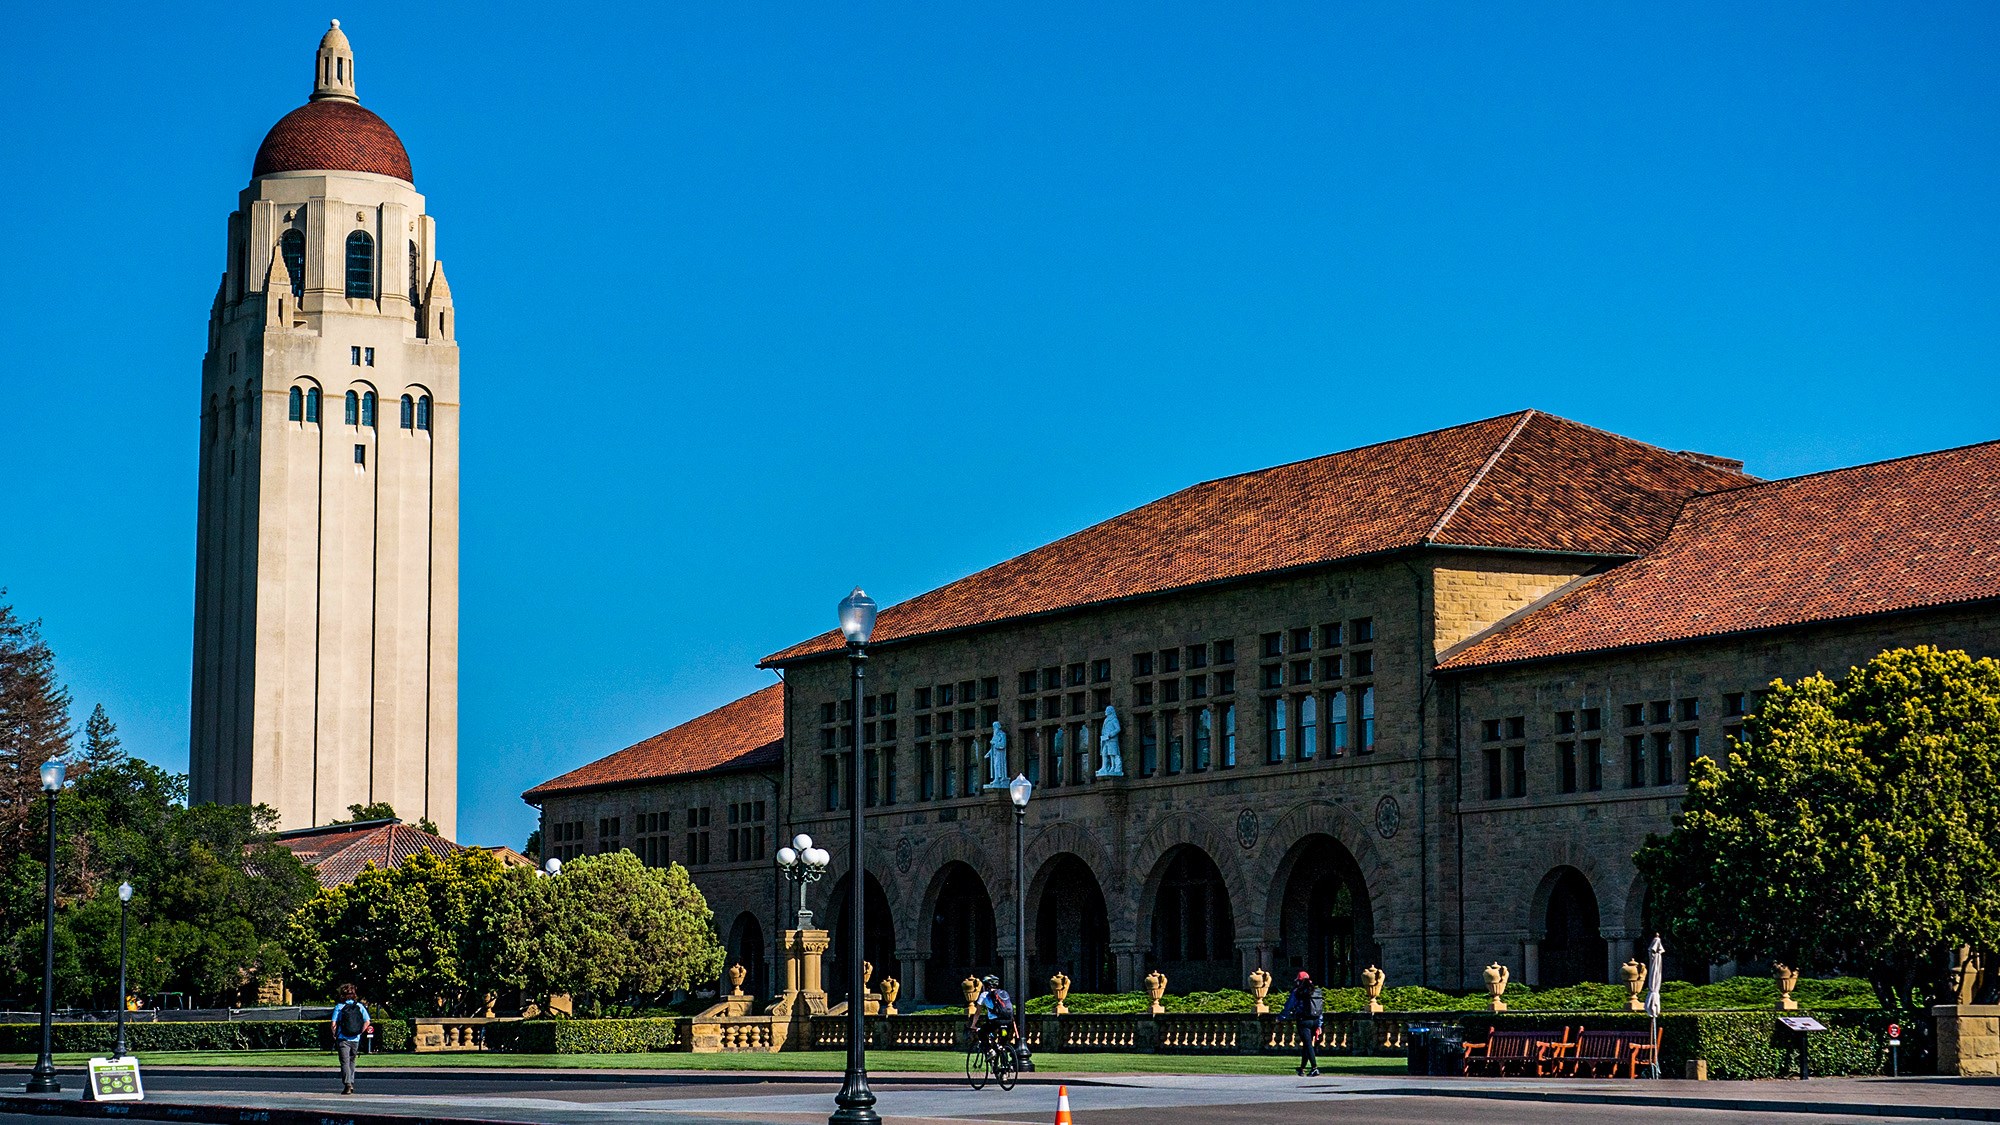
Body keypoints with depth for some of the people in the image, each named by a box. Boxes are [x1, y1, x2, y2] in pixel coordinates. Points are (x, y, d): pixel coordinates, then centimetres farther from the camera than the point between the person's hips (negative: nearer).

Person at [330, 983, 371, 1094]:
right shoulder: (360, 1006, 3)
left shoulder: (339, 1007, -5)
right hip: (355, 1040, 3)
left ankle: (347, 1084, -16)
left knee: (345, 1063, -3)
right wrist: (360, 1032, 11)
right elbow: (367, 1022, 0)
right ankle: (351, 1083, 22)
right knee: (351, 1061, 20)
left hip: (343, 1039, -3)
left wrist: (334, 1035, 3)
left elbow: (333, 1024, -11)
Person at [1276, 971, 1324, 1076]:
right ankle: (1302, 1068, 24)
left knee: (1308, 1044, -7)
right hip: (1315, 1021, 5)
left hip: (1304, 1021, -5)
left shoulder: (1297, 992, -3)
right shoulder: (1318, 991, 12)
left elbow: (1288, 1007, 2)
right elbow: (1321, 1010, 15)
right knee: (1306, 1045, 15)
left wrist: (1280, 1016, 20)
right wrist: (1319, 1025, 20)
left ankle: (1314, 1068, -20)